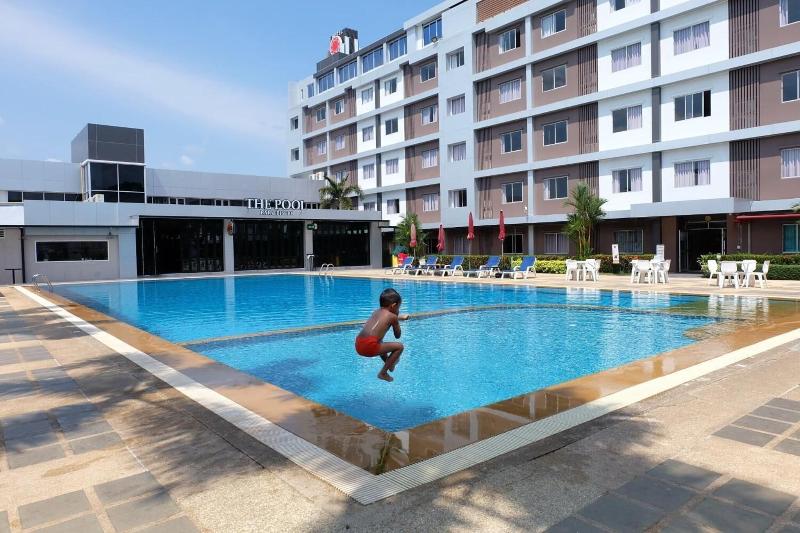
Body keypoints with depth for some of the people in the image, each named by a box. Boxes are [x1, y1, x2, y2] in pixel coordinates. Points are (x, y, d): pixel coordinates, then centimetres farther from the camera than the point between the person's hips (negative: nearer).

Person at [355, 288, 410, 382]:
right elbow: (397, 335, 15)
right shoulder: (393, 316, 1)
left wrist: (400, 317, 56)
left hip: (358, 345, 8)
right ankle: (383, 373, 8)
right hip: (369, 347, -8)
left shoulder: (376, 312, 22)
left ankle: (388, 362, 54)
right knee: (399, 346, 3)